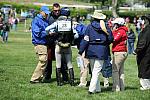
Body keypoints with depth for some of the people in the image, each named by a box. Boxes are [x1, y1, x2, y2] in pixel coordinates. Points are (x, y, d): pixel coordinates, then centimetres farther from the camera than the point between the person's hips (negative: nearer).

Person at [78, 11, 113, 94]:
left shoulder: (89, 27, -2)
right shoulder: (106, 27, -1)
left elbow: (85, 40, -5)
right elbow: (110, 39, 5)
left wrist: (81, 50, 0)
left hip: (91, 50, 1)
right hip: (101, 51, -1)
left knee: (94, 71, 13)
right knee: (96, 71, -1)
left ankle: (97, 88, 18)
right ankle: (92, 89, -11)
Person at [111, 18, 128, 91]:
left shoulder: (121, 31, -14)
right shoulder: (122, 31, 16)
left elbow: (114, 39, -20)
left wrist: (113, 30, -10)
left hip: (119, 53, -10)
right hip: (123, 52, 10)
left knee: (115, 70, -7)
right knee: (121, 71, 13)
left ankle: (116, 88, -7)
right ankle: (121, 87, 17)